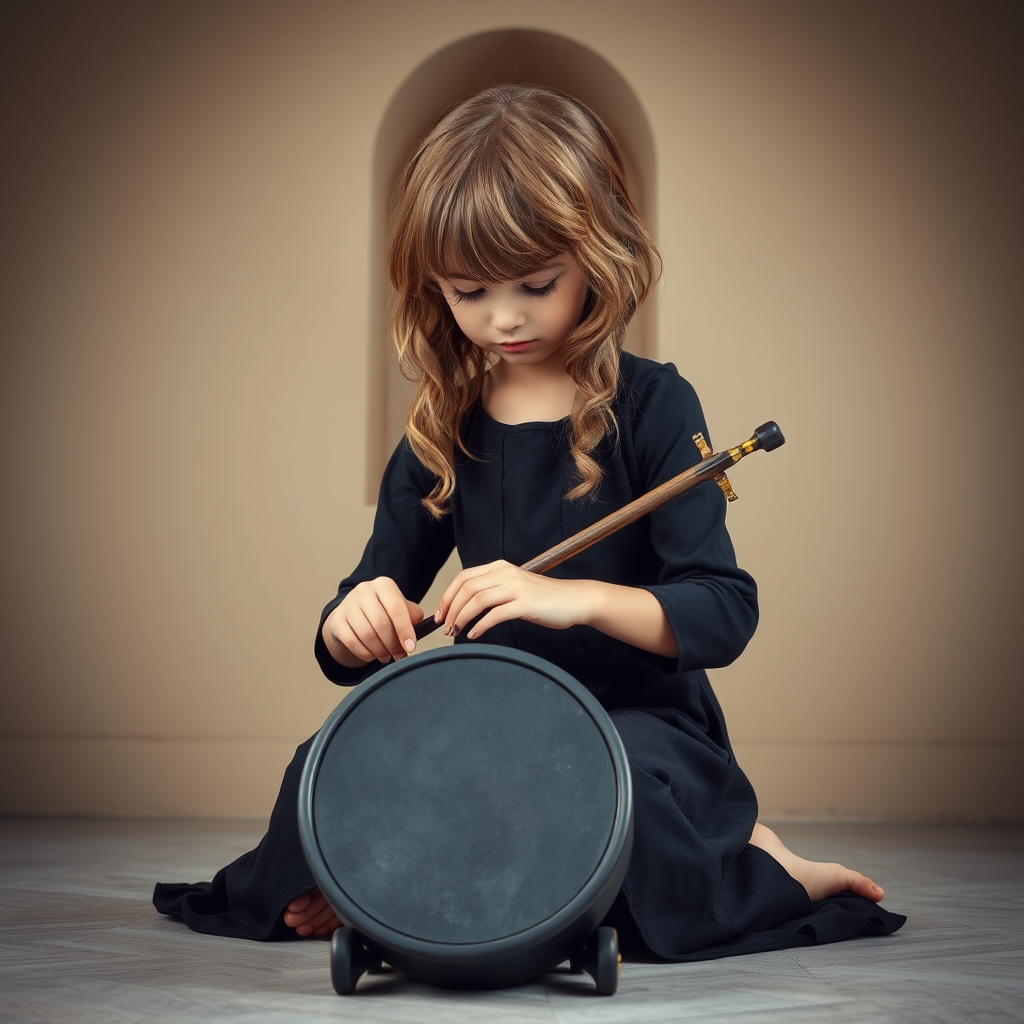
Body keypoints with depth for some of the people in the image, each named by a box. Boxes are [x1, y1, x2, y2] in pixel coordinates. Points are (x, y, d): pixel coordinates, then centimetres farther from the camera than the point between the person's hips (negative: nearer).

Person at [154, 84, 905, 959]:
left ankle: (762, 874, -6)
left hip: (644, 726, -3)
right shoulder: (443, 432, 6)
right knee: (323, 772, -21)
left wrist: (577, 597, -31)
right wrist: (356, 623, -17)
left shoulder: (652, 408, -7)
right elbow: (349, 651, 8)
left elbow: (724, 614, -15)